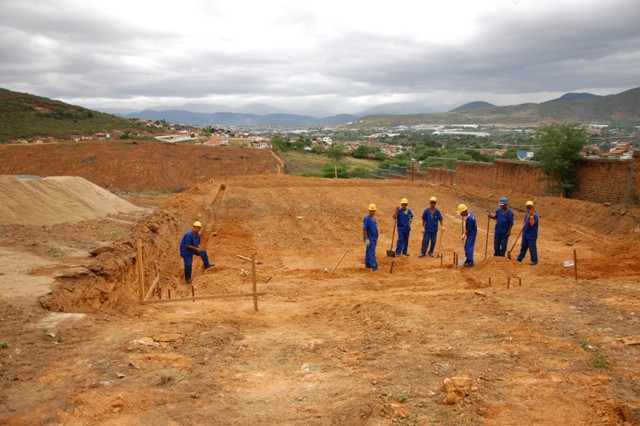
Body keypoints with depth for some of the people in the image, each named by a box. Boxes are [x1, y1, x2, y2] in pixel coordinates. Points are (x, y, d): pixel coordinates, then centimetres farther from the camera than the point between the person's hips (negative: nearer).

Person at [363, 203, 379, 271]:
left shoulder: (373, 219, 13)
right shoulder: (367, 218, -14)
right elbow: (364, 229, -17)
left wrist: (376, 239, 21)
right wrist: (366, 239, -21)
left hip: (374, 238, 9)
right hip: (369, 238, -9)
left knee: (369, 251, 16)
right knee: (371, 252, -12)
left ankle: (367, 264, 26)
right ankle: (374, 266, -16)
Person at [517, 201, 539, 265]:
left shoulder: (535, 216, -14)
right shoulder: (526, 215, 10)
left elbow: (532, 224, -27)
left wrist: (531, 216, -31)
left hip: (531, 236, -8)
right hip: (525, 235, 8)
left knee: (532, 248, -1)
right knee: (523, 248, 16)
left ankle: (534, 261, 9)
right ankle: (519, 259, 25)